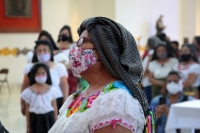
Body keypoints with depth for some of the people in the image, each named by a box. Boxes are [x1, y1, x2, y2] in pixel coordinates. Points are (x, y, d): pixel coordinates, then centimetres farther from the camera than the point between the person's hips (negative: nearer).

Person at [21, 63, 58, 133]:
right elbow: (27, 109, 2)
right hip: (35, 118, 0)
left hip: (48, 118, 0)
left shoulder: (51, 89, -1)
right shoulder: (29, 91, -3)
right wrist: (28, 126, 3)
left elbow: (55, 107, 3)